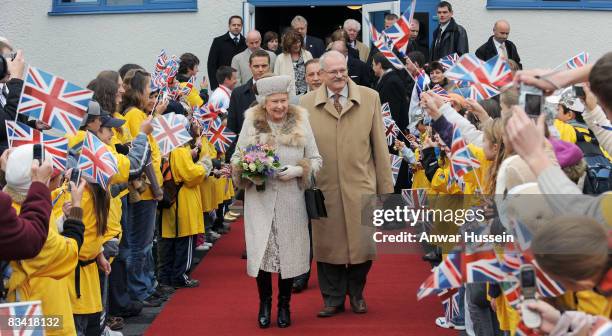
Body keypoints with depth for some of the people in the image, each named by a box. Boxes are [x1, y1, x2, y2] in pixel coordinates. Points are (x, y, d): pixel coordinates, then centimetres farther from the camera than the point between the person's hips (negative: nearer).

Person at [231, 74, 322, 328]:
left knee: (288, 251, 6)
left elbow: (316, 160, 3)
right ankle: (264, 303, 22)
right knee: (261, 250, 2)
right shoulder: (251, 122, 1)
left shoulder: (300, 121, 0)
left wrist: (297, 170, -15)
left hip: (291, 200, 0)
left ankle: (284, 305, 24)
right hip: (259, 200, 0)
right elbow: (237, 159, 7)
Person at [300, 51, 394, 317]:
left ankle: (356, 293, 29)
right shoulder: (307, 103, 2)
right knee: (328, 244, 8)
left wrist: (386, 186, 3)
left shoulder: (370, 98, 3)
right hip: (324, 186, 0)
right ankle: (332, 298, 25)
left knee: (363, 243, 4)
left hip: (360, 185, 0)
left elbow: (380, 145, 4)